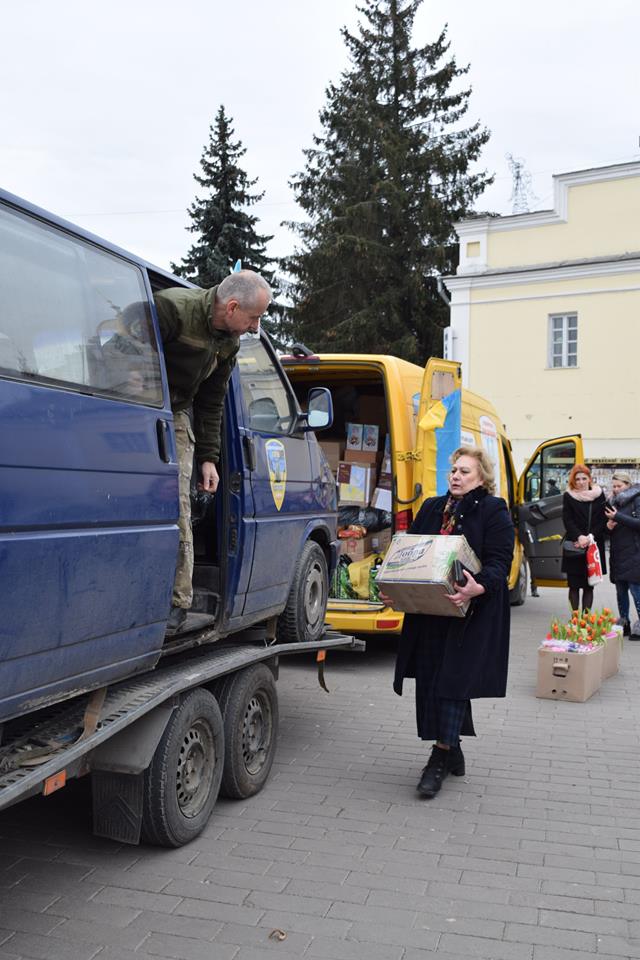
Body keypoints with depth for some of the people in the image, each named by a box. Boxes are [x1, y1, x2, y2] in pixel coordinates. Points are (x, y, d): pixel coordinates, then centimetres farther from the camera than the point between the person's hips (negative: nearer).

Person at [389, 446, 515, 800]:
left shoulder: (494, 511, -4)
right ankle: (452, 752, 24)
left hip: (471, 612, -6)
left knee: (453, 678, -7)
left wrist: (478, 587, -31)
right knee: (429, 678, 8)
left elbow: (499, 562, -12)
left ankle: (441, 756, 4)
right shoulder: (431, 508, 14)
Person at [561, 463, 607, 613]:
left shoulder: (599, 494, 7)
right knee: (574, 585, 0)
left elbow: (603, 520, 3)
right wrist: (579, 536, -16)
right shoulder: (568, 496, 4)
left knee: (589, 585, 2)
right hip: (574, 546, -1)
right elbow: (567, 520, -2)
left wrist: (590, 537, -10)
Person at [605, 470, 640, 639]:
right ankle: (623, 624, 19)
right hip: (618, 554, 7)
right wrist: (609, 525, 0)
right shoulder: (615, 502, 15)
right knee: (621, 591, 10)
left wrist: (618, 517, -18)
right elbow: (610, 524, 23)